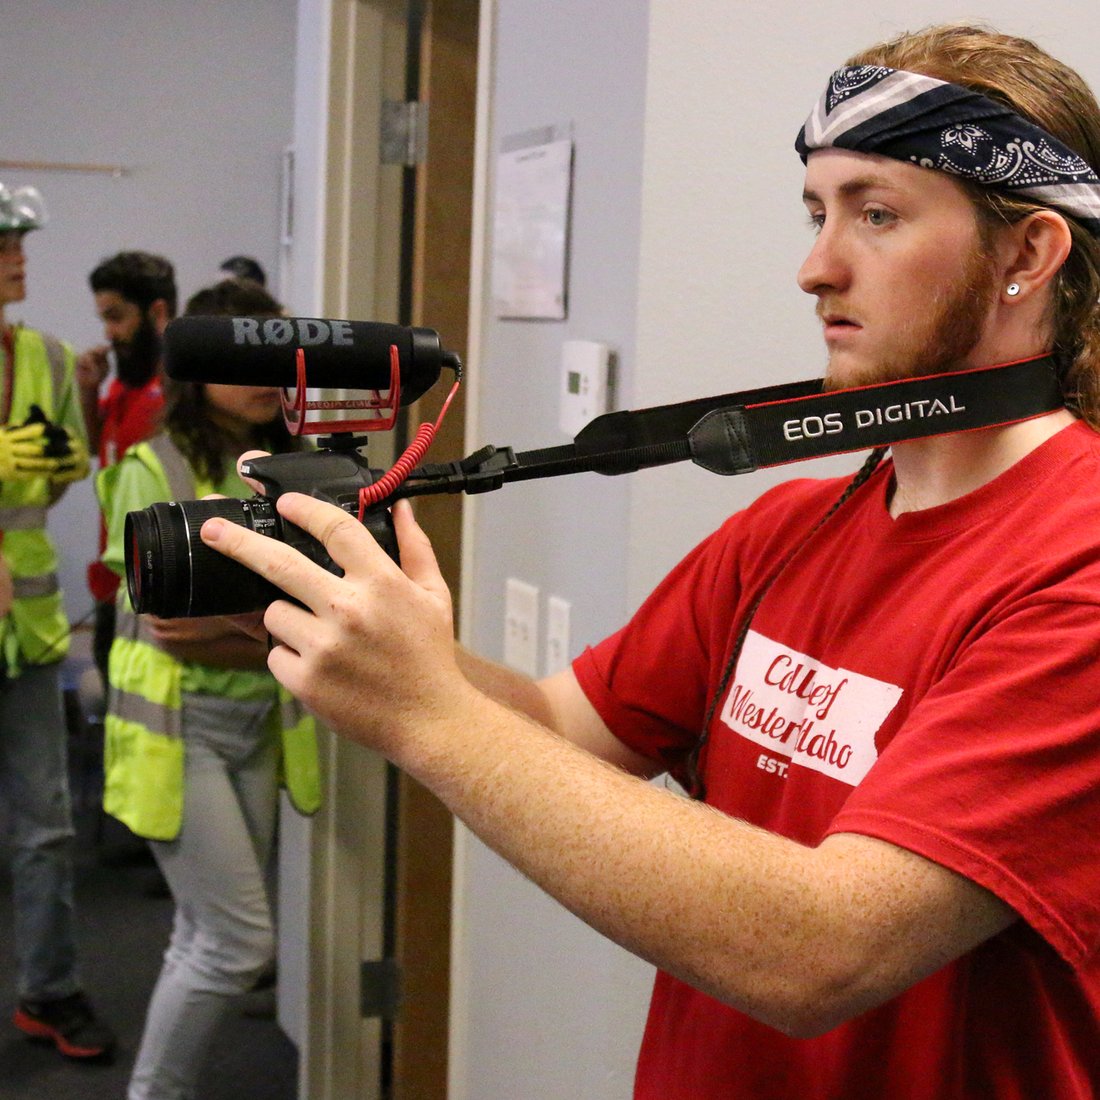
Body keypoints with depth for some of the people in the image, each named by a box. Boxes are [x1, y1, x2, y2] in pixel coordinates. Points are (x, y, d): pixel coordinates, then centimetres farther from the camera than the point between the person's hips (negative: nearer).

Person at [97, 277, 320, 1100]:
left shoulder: (283, 465, 6)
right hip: (180, 724, -5)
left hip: (259, 722, 6)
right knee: (242, 944, -5)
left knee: (206, 940, 11)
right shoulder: (157, 467, -11)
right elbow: (169, 625, -15)